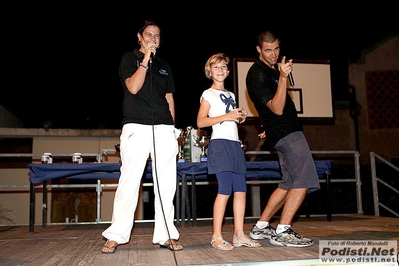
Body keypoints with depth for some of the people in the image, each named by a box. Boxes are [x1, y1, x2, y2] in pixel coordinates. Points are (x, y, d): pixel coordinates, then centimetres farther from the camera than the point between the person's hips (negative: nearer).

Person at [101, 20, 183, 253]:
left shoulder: (164, 66, 22)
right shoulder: (130, 59, 9)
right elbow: (133, 87, -7)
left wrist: (172, 126, 11)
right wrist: (146, 59, -7)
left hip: (164, 128, 4)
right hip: (136, 127, -4)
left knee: (166, 184, 1)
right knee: (129, 181, -8)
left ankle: (165, 235, 6)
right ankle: (116, 236, -1)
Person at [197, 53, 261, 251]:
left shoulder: (231, 95, 23)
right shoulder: (208, 94, 2)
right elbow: (200, 122, -8)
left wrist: (240, 118, 7)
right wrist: (226, 116, -15)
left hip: (235, 144, 7)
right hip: (220, 143, -7)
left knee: (240, 190, 3)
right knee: (225, 190, -12)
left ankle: (239, 235, 10)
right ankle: (217, 236, -4)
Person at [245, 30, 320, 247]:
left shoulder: (272, 69, 17)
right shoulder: (258, 74, -14)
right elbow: (277, 109, -24)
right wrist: (283, 78, -33)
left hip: (284, 131, 10)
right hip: (286, 132, -10)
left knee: (290, 184, 12)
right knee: (304, 181, -15)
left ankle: (261, 227, 16)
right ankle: (282, 233, -12)